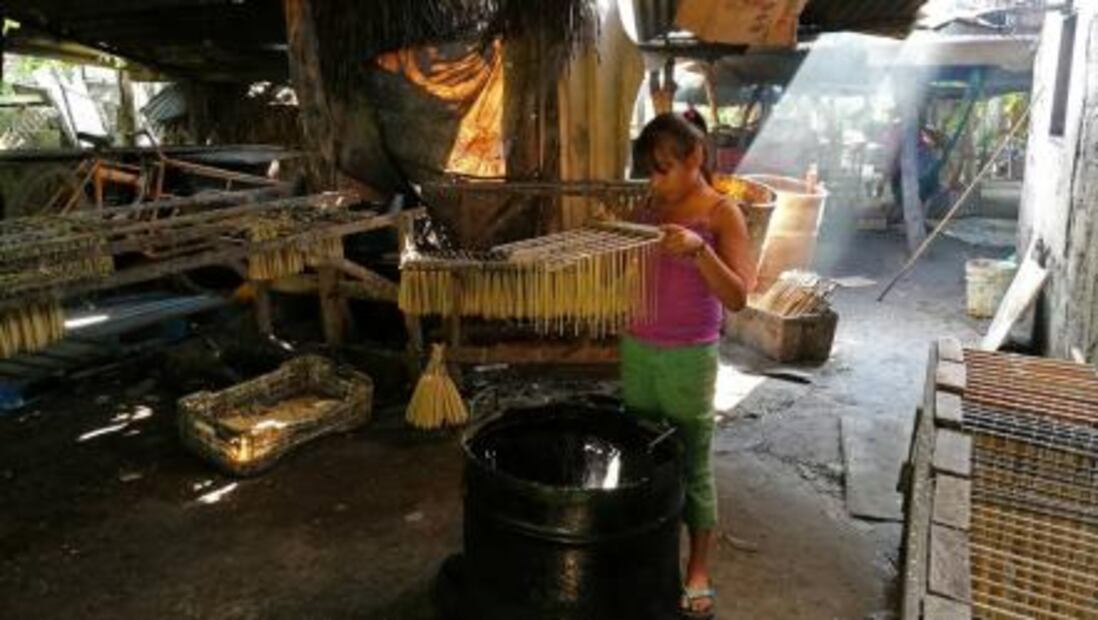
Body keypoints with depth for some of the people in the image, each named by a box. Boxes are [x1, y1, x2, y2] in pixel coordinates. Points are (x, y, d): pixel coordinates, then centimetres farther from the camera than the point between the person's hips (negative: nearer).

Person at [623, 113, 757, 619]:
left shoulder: (722, 214, -11)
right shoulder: (649, 208, 7)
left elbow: (737, 297, -18)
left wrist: (699, 249, -32)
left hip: (688, 358, -5)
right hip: (636, 350, 6)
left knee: (692, 465, 6)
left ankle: (698, 572, 22)